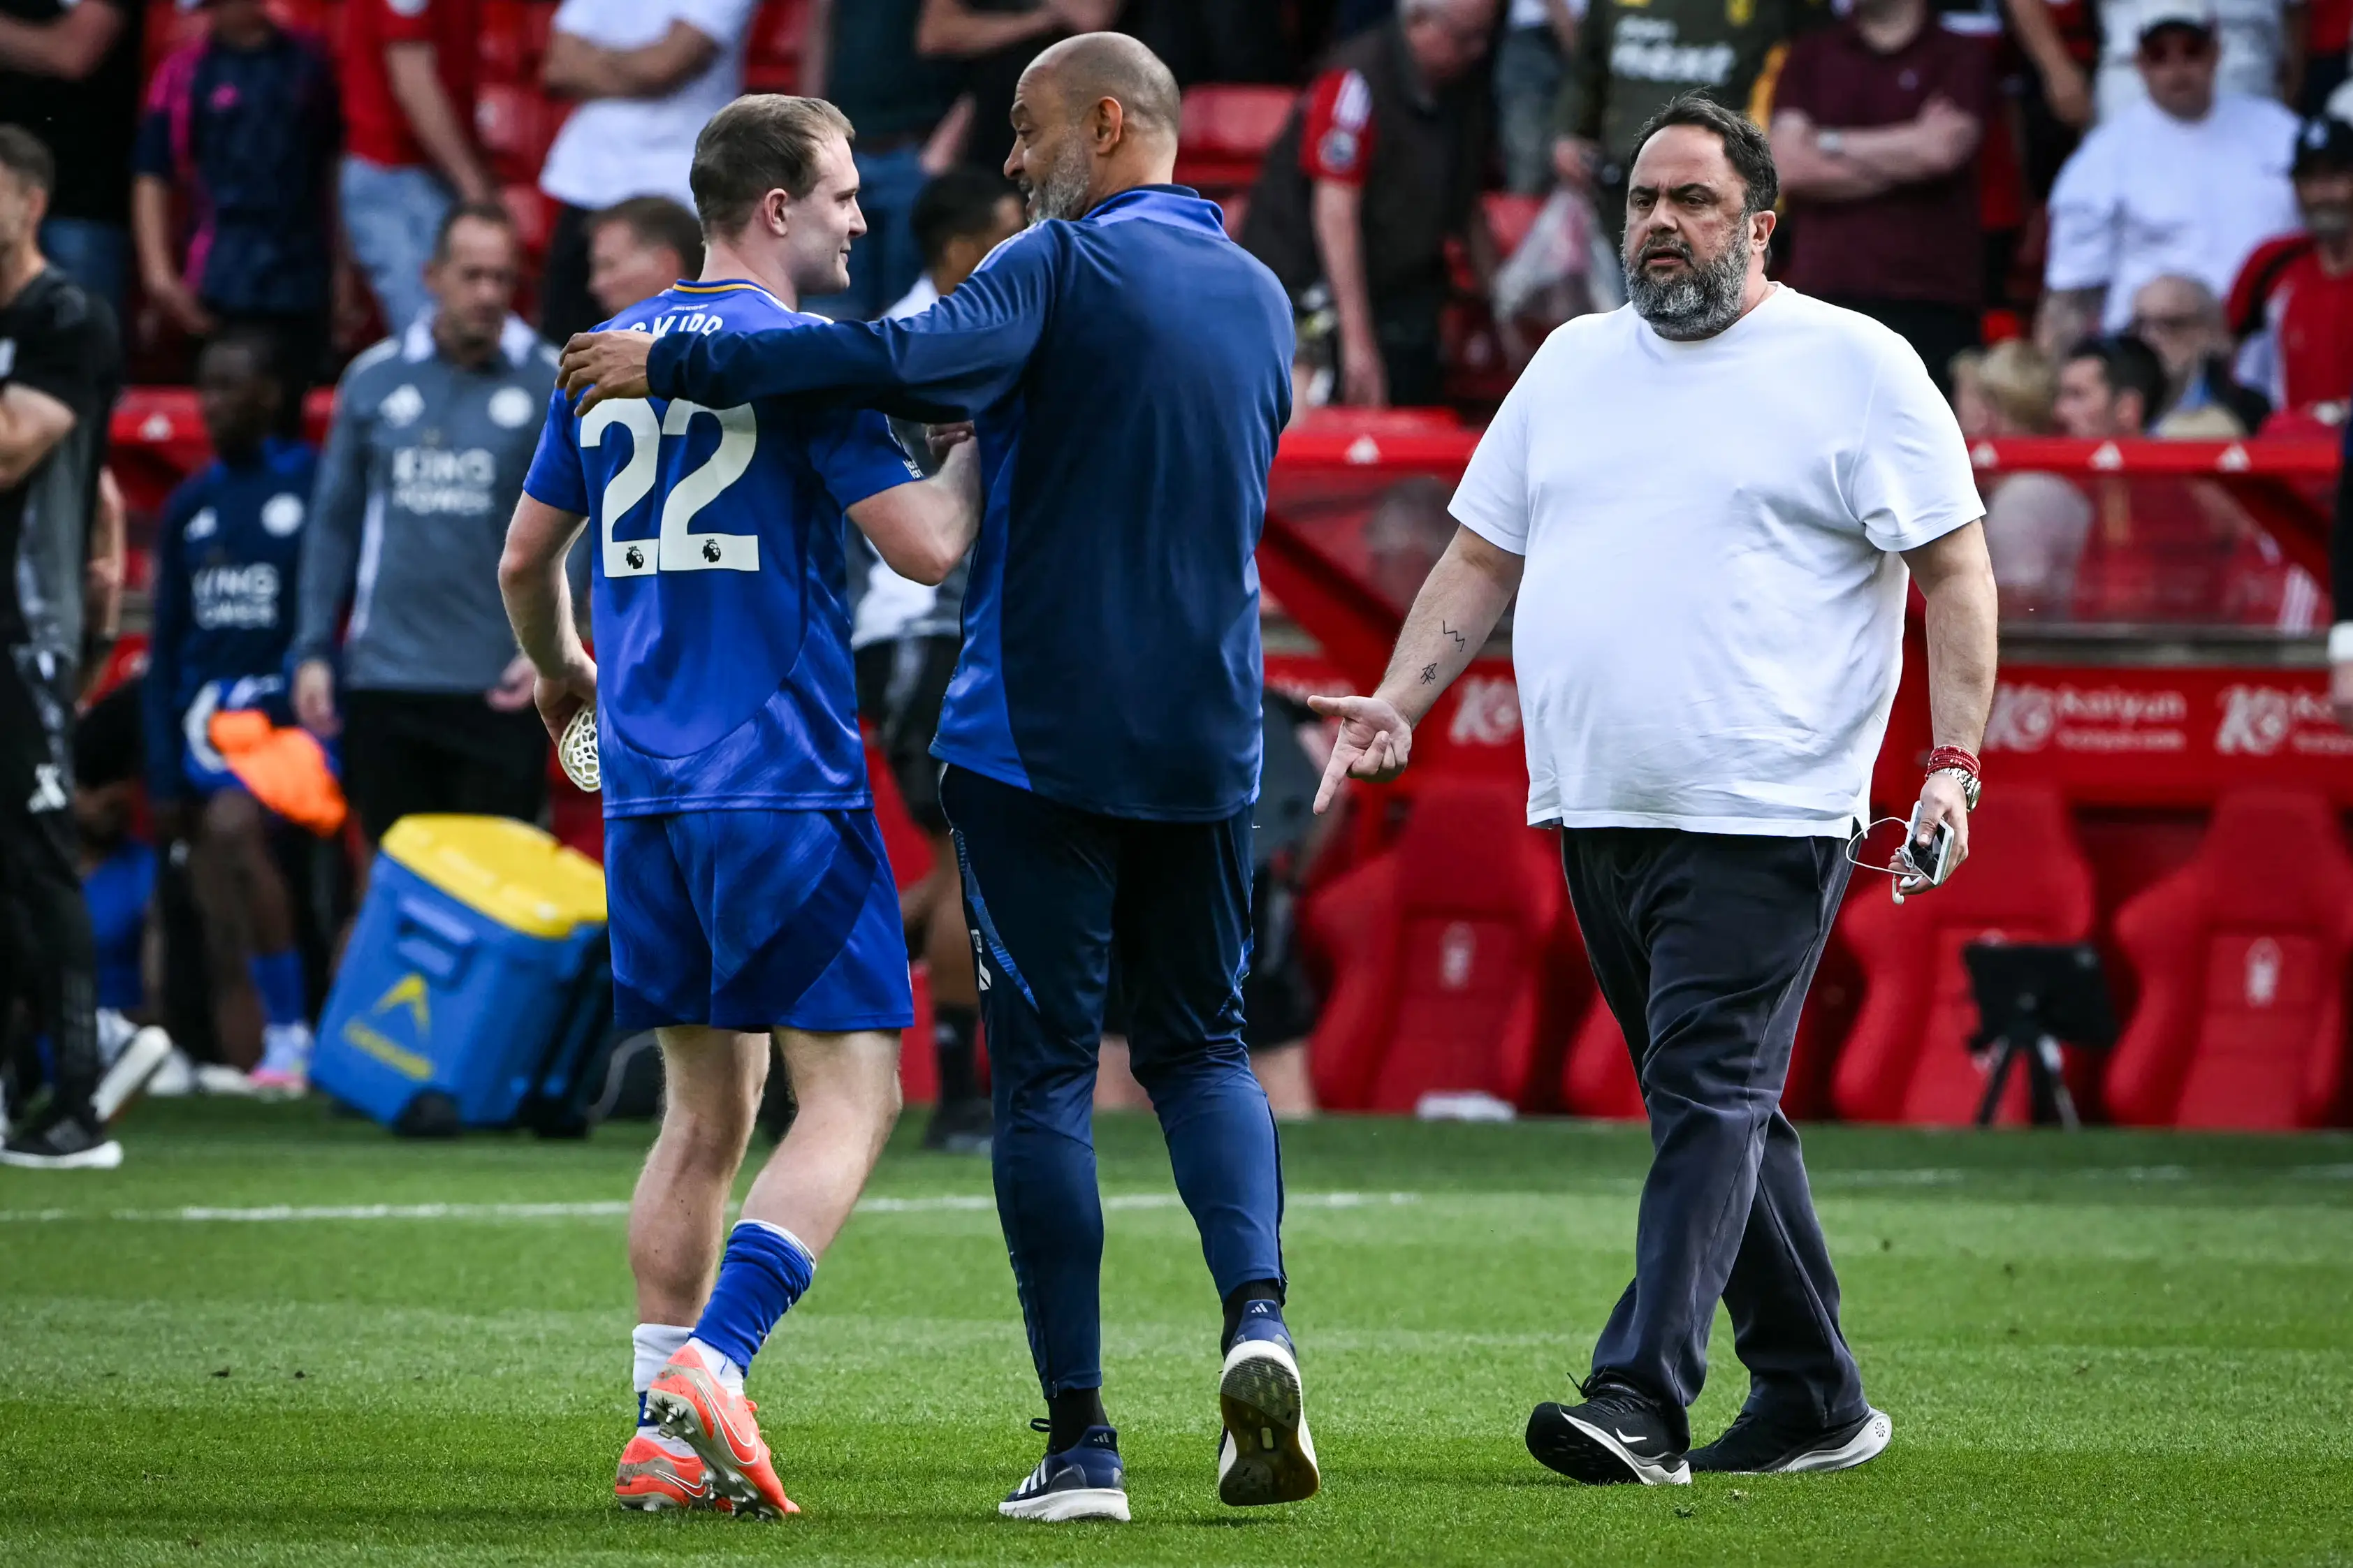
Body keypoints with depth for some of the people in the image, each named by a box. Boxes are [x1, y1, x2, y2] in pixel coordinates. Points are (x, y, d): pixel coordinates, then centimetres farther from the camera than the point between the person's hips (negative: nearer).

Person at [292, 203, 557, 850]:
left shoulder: (553, 385, 1)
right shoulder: (374, 379, 9)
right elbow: (335, 522, 12)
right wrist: (313, 651, 8)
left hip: (499, 691, -3)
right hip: (385, 681, 3)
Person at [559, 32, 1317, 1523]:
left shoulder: (1066, 269, -10)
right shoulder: (1261, 297, 12)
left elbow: (910, 364, -27)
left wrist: (673, 365, -21)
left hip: (1042, 730, -6)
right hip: (1209, 731, 6)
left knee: (1045, 1068, -1)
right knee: (1201, 1040, 16)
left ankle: (1081, 1440, -3)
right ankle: (1258, 1315, -10)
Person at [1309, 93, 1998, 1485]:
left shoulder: (1856, 366, -1)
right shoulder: (1573, 363, 16)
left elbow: (1957, 568, -3)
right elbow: (1483, 559, 20)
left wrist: (1957, 762, -13)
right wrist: (1400, 705, 7)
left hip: (1762, 819, -7)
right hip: (1597, 814, 7)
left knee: (1709, 1095, -14)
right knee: (1718, 1107, 10)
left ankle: (1643, 1400, -21)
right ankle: (1813, 1400, 18)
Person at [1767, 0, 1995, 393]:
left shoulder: (1961, 56, 8)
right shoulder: (1809, 57, 15)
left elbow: (1942, 146, -9)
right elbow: (1788, 165, 1)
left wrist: (1832, 144, 1)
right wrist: (1903, 161, -5)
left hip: (1931, 300, -2)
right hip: (1826, 292, 2)